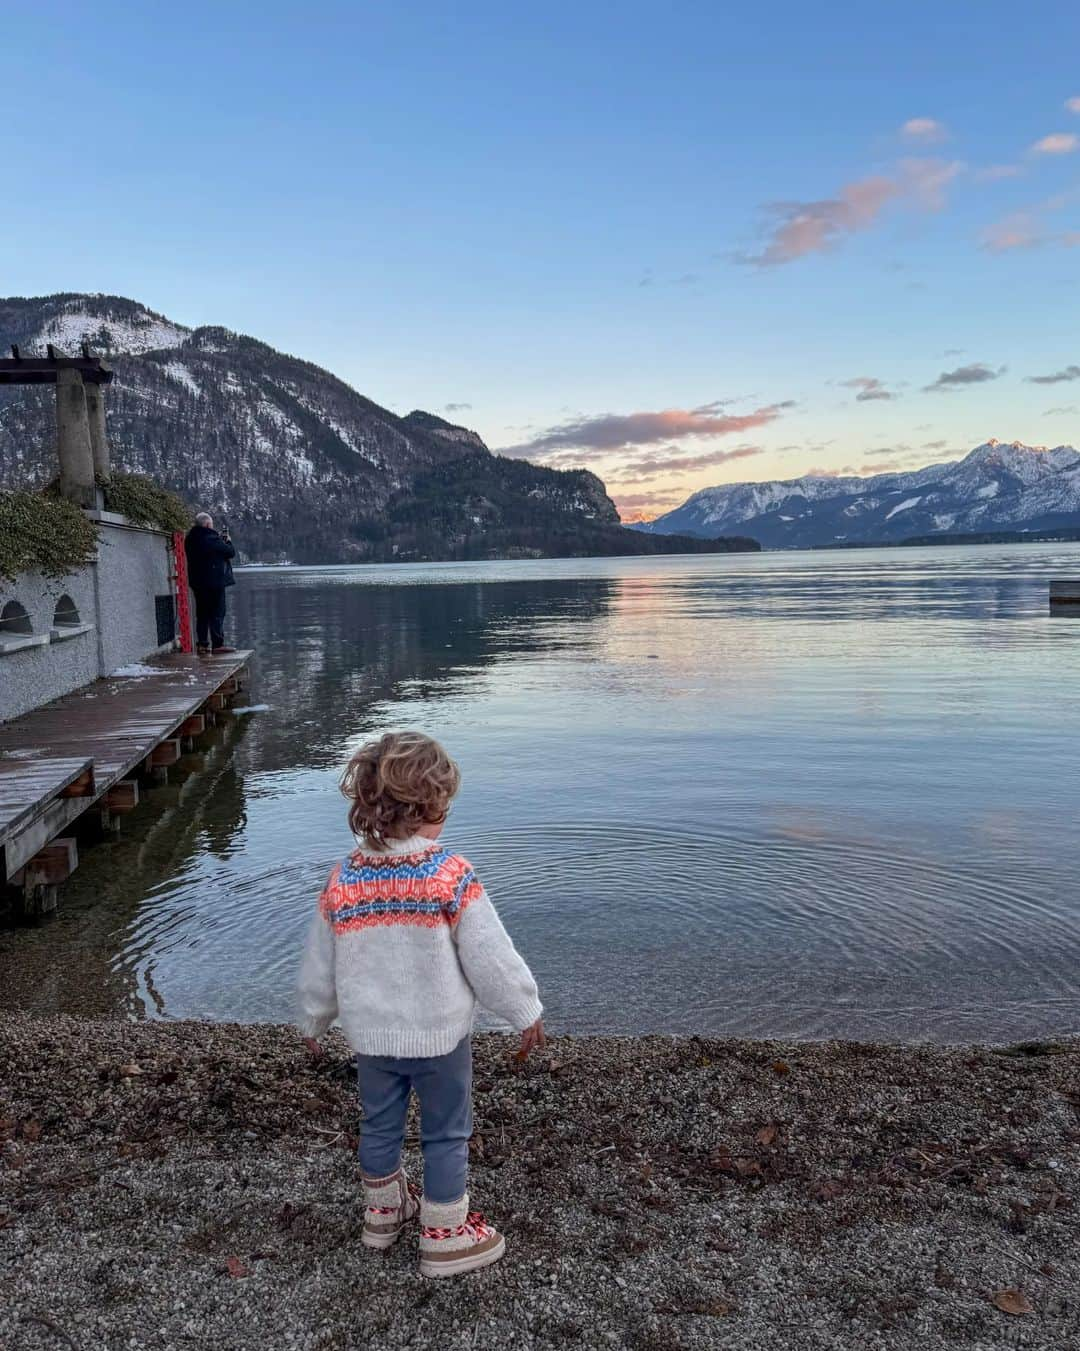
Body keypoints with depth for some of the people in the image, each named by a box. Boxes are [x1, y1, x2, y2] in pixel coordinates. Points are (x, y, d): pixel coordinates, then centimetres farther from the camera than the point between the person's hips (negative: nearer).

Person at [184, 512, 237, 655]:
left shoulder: (190, 540, 8)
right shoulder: (212, 539, -16)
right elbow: (231, 552, -9)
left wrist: (221, 540, 12)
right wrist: (228, 541, 10)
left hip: (197, 582, 7)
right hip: (215, 581, -7)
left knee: (202, 614, 11)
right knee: (217, 613, -2)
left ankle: (202, 644, 11)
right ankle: (218, 644, -3)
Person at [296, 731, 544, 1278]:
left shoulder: (342, 882, -11)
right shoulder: (451, 875, -23)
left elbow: (319, 967, 1)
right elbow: (490, 956, -17)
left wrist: (312, 1022, 18)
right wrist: (526, 1012, -2)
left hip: (371, 1034, 4)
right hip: (439, 1033, -4)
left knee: (379, 1124, 24)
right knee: (445, 1134, 15)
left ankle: (384, 1208, 45)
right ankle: (445, 1235, 28)